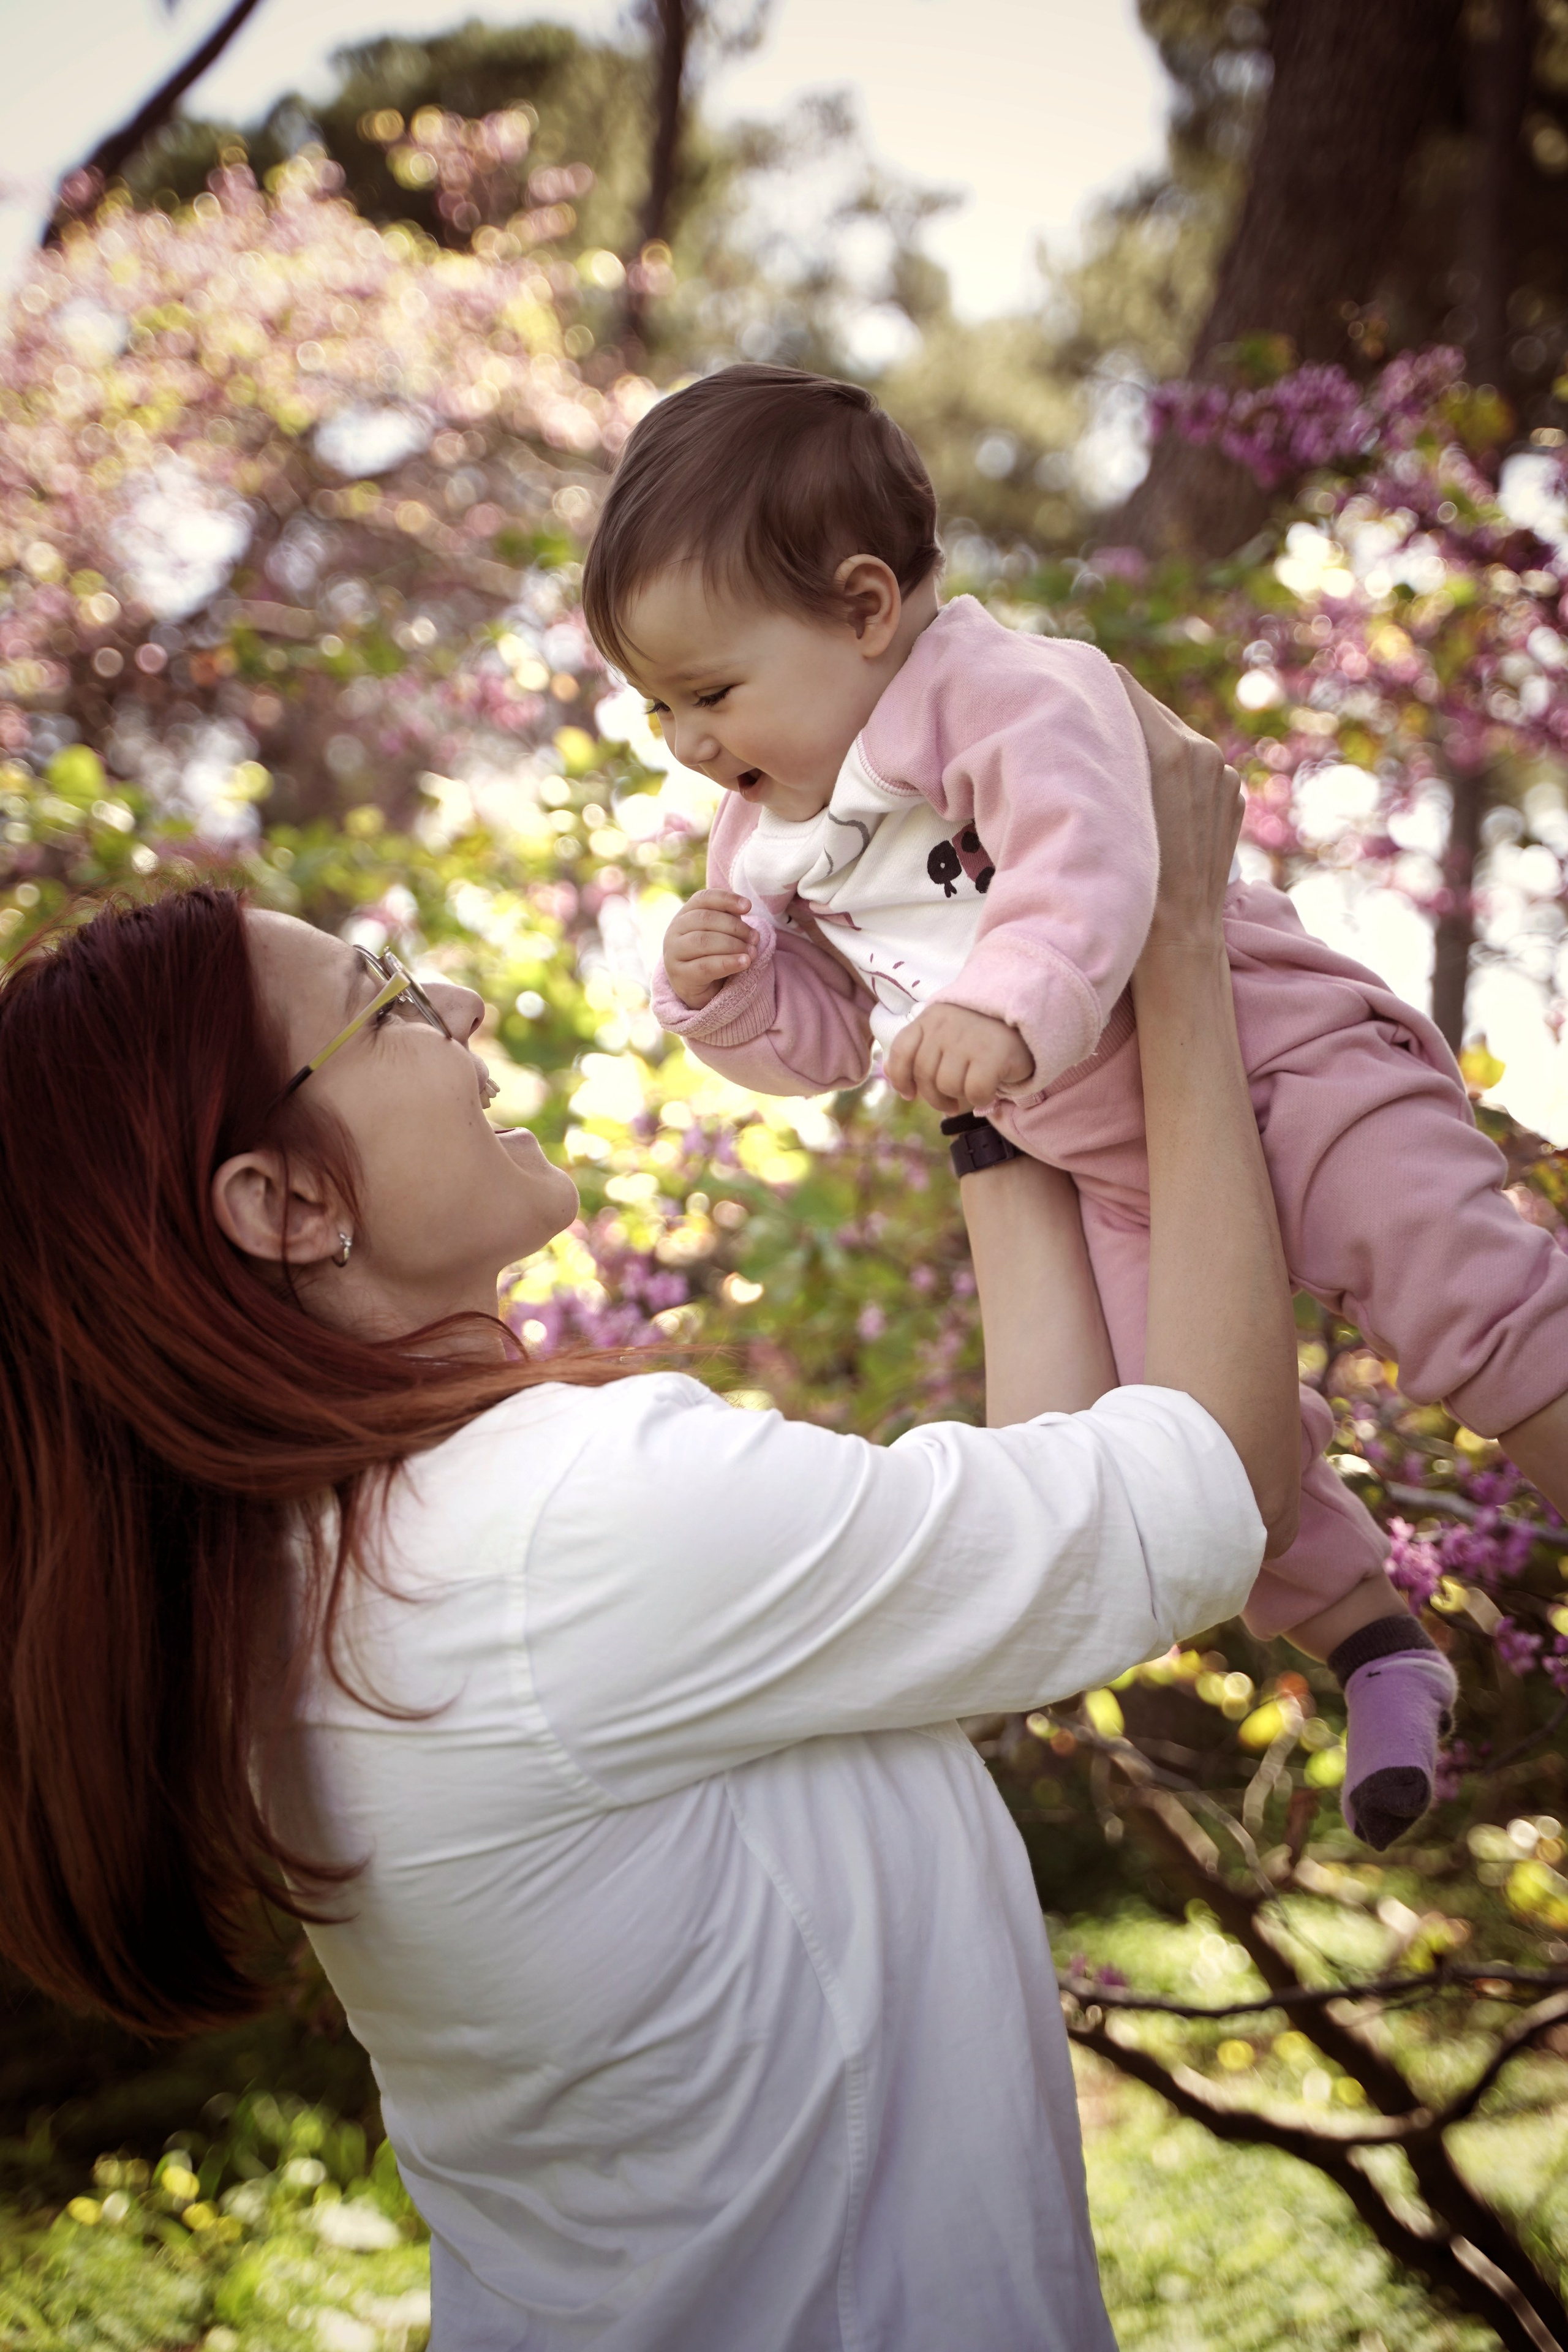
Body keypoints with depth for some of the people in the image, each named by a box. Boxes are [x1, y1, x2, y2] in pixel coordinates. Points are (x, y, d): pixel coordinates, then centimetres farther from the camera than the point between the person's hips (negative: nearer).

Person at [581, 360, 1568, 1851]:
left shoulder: (1019, 696, -19)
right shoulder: (772, 842, 7)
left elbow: (1084, 871, -37)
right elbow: (822, 1041, 13)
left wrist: (1008, 1008, -54)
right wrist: (727, 993, -8)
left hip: (1275, 1062, -6)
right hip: (1110, 1180, 7)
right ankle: (1376, 1645, 17)